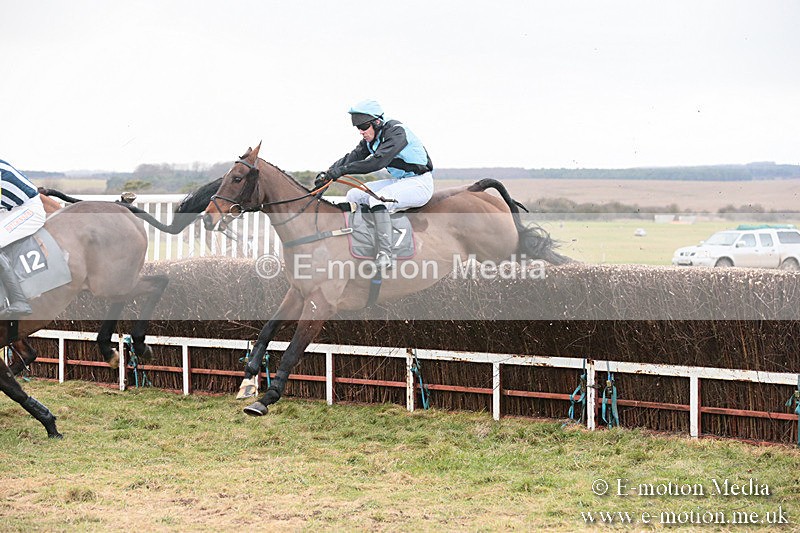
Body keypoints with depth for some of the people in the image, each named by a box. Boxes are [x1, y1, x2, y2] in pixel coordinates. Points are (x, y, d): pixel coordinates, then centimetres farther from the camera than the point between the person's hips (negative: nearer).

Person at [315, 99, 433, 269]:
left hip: (420, 184, -10)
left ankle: (385, 254, -36)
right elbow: (353, 156, -2)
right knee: (353, 195, 3)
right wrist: (329, 173, -19)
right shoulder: (370, 138, 5)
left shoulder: (396, 131, -23)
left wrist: (343, 170, -37)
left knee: (378, 198, -32)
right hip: (398, 181, 10)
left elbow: (378, 161, -35)